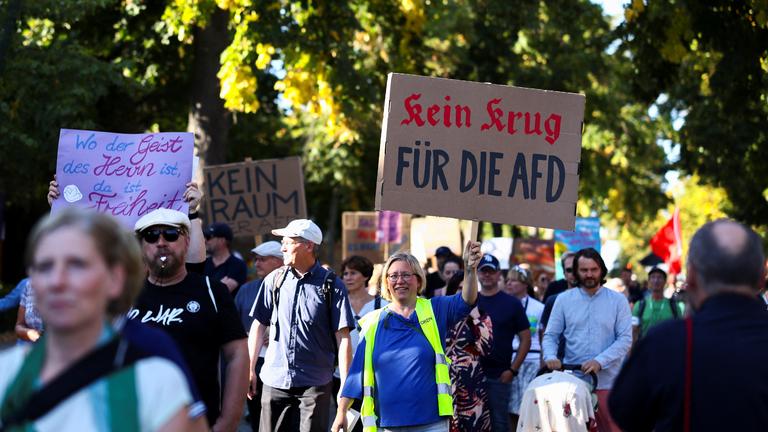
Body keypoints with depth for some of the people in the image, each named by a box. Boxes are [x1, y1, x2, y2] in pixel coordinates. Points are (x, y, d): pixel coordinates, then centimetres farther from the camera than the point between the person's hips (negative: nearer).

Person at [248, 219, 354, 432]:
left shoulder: (332, 285, -2)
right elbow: (258, 326, 11)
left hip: (315, 383, -3)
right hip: (275, 380, 3)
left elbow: (342, 338, -4)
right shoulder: (274, 280, 6)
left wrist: (345, 386, -9)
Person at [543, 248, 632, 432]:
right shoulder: (564, 300, 8)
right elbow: (550, 335, 8)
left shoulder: (618, 300, 4)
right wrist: (550, 357, -13)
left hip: (608, 381, -1)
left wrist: (599, 361, -16)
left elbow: (625, 339, -3)